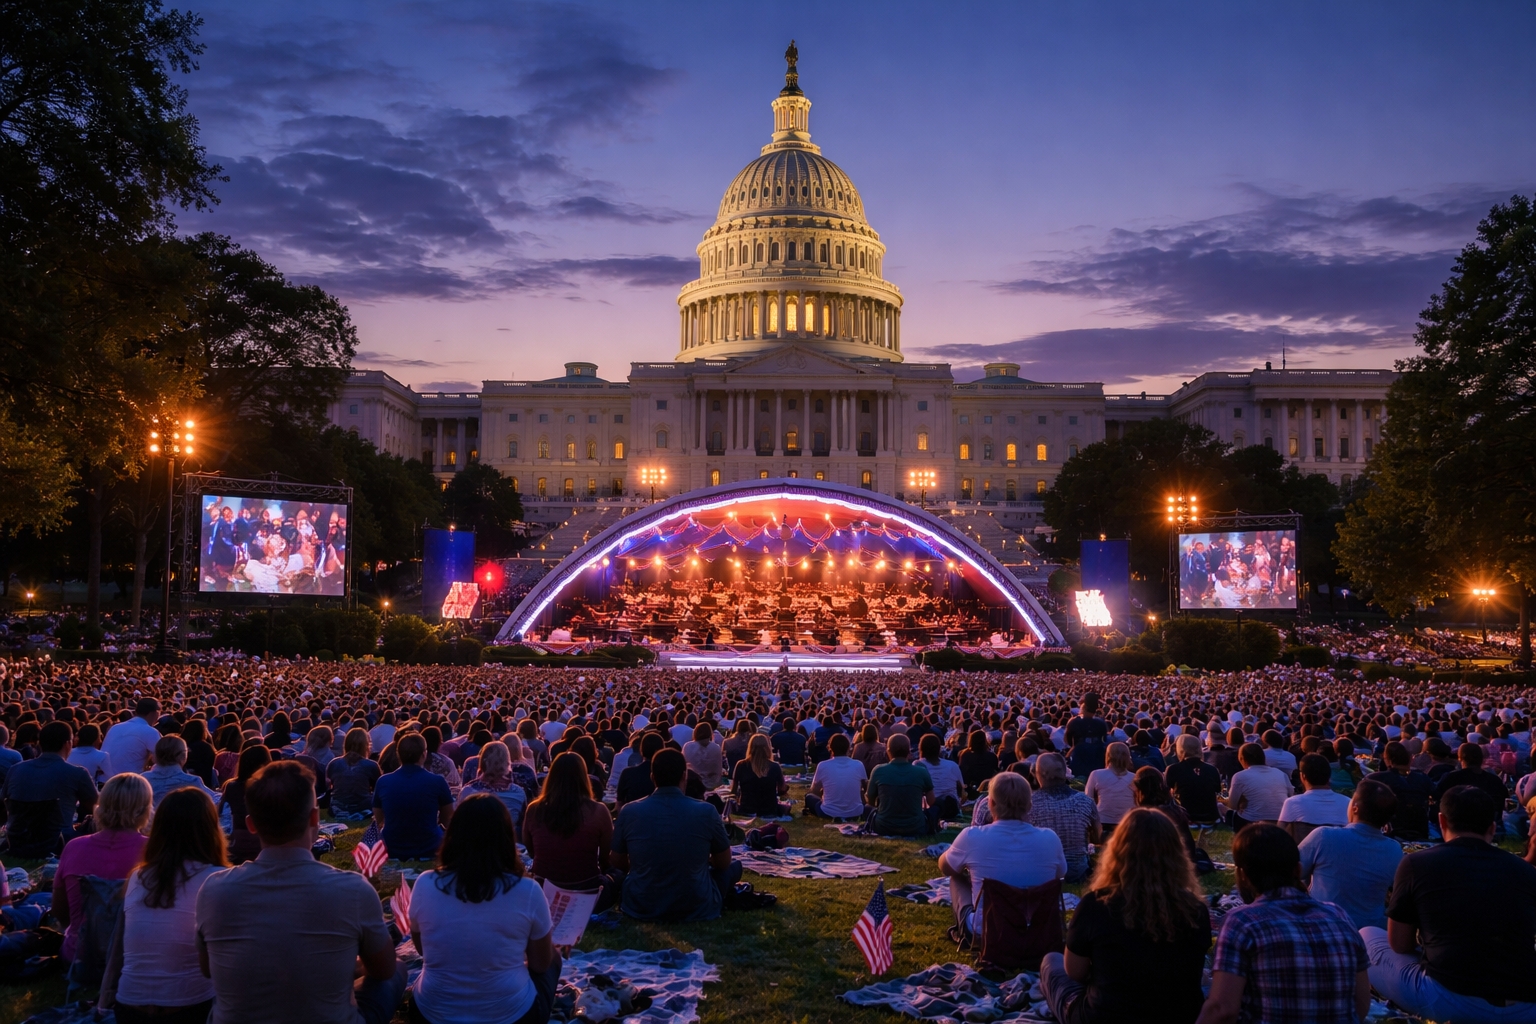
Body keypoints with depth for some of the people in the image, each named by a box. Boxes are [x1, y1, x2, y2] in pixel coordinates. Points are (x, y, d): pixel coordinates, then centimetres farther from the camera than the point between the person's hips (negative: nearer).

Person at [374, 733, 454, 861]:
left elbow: (379, 821, 7)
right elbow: (446, 820, 3)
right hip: (428, 852, -2)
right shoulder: (438, 782, -14)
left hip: (392, 852, 2)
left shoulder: (383, 782, -9)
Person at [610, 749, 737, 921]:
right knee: (734, 867, 24)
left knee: (618, 875, 33)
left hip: (641, 908, 1)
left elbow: (618, 864, 5)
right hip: (697, 909, -1)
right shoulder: (707, 812, -12)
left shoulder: (629, 812, -10)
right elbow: (724, 863, 3)